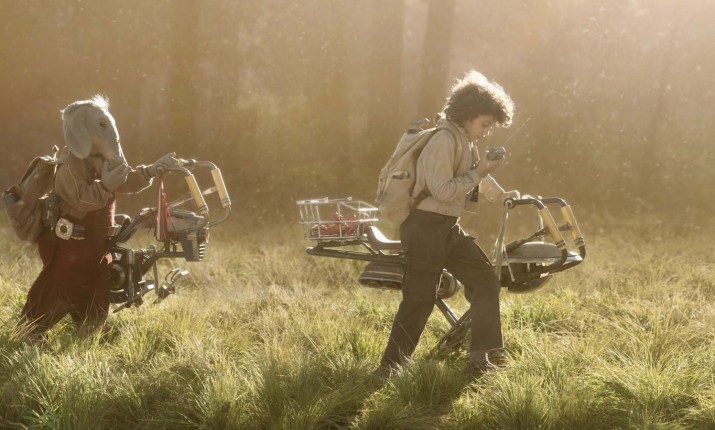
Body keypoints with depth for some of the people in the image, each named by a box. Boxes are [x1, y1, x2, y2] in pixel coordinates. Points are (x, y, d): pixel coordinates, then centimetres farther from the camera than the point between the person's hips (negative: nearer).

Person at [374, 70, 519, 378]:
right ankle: (390, 367, 0)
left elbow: (477, 179, 31)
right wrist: (477, 173, -17)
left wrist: (501, 195, 38)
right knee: (420, 298, -9)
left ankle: (478, 359, 6)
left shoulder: (467, 144, 13)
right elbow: (442, 190, -23)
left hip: (448, 228, 10)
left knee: (485, 281, 4)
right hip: (425, 228, -10)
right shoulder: (444, 141, -17)